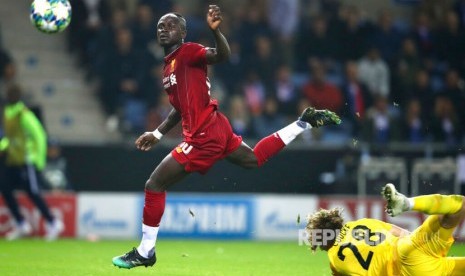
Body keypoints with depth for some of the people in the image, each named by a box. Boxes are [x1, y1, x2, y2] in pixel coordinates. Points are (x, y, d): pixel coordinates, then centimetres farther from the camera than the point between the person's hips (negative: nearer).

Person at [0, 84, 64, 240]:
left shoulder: (24, 115, -14)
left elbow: (39, 136, -13)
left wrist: (39, 159, -14)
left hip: (27, 161, -8)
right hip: (13, 161, 8)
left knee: (33, 193, -5)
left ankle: (53, 223, 8)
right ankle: (21, 225, 14)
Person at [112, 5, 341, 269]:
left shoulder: (188, 52, -12)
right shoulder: (169, 65, 15)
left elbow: (223, 55, -31)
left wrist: (216, 30, -50)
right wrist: (157, 134, 25)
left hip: (204, 136, -10)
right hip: (215, 128, 10)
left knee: (154, 185, -7)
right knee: (255, 159, 30)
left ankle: (145, 253, 1)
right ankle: (306, 121, 31)